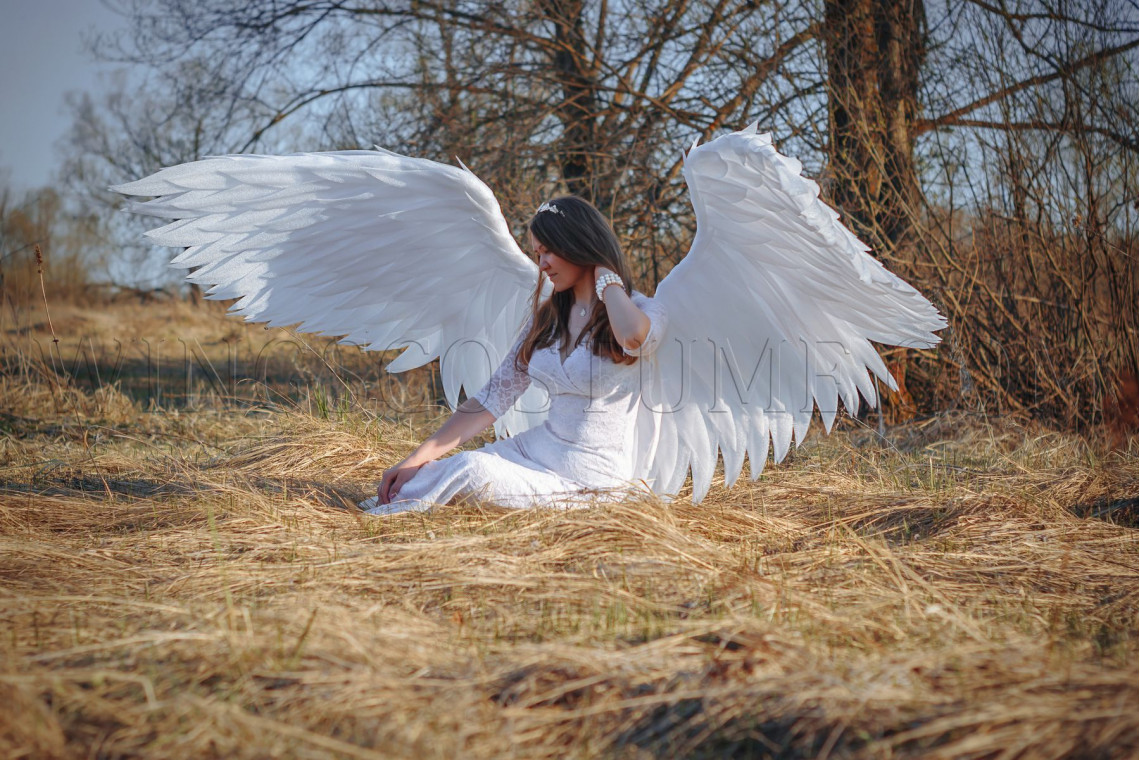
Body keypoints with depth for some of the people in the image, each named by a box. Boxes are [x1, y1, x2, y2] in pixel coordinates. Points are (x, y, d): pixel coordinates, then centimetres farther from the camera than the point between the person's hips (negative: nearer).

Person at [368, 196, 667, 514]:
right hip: (538, 449, 6)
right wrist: (418, 457, 0)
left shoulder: (641, 311, -8)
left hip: (590, 477, -6)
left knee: (470, 470, -26)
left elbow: (633, 336, -36)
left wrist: (606, 276, -15)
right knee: (425, 477, -19)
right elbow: (494, 396, 9)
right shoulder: (546, 317, 12)